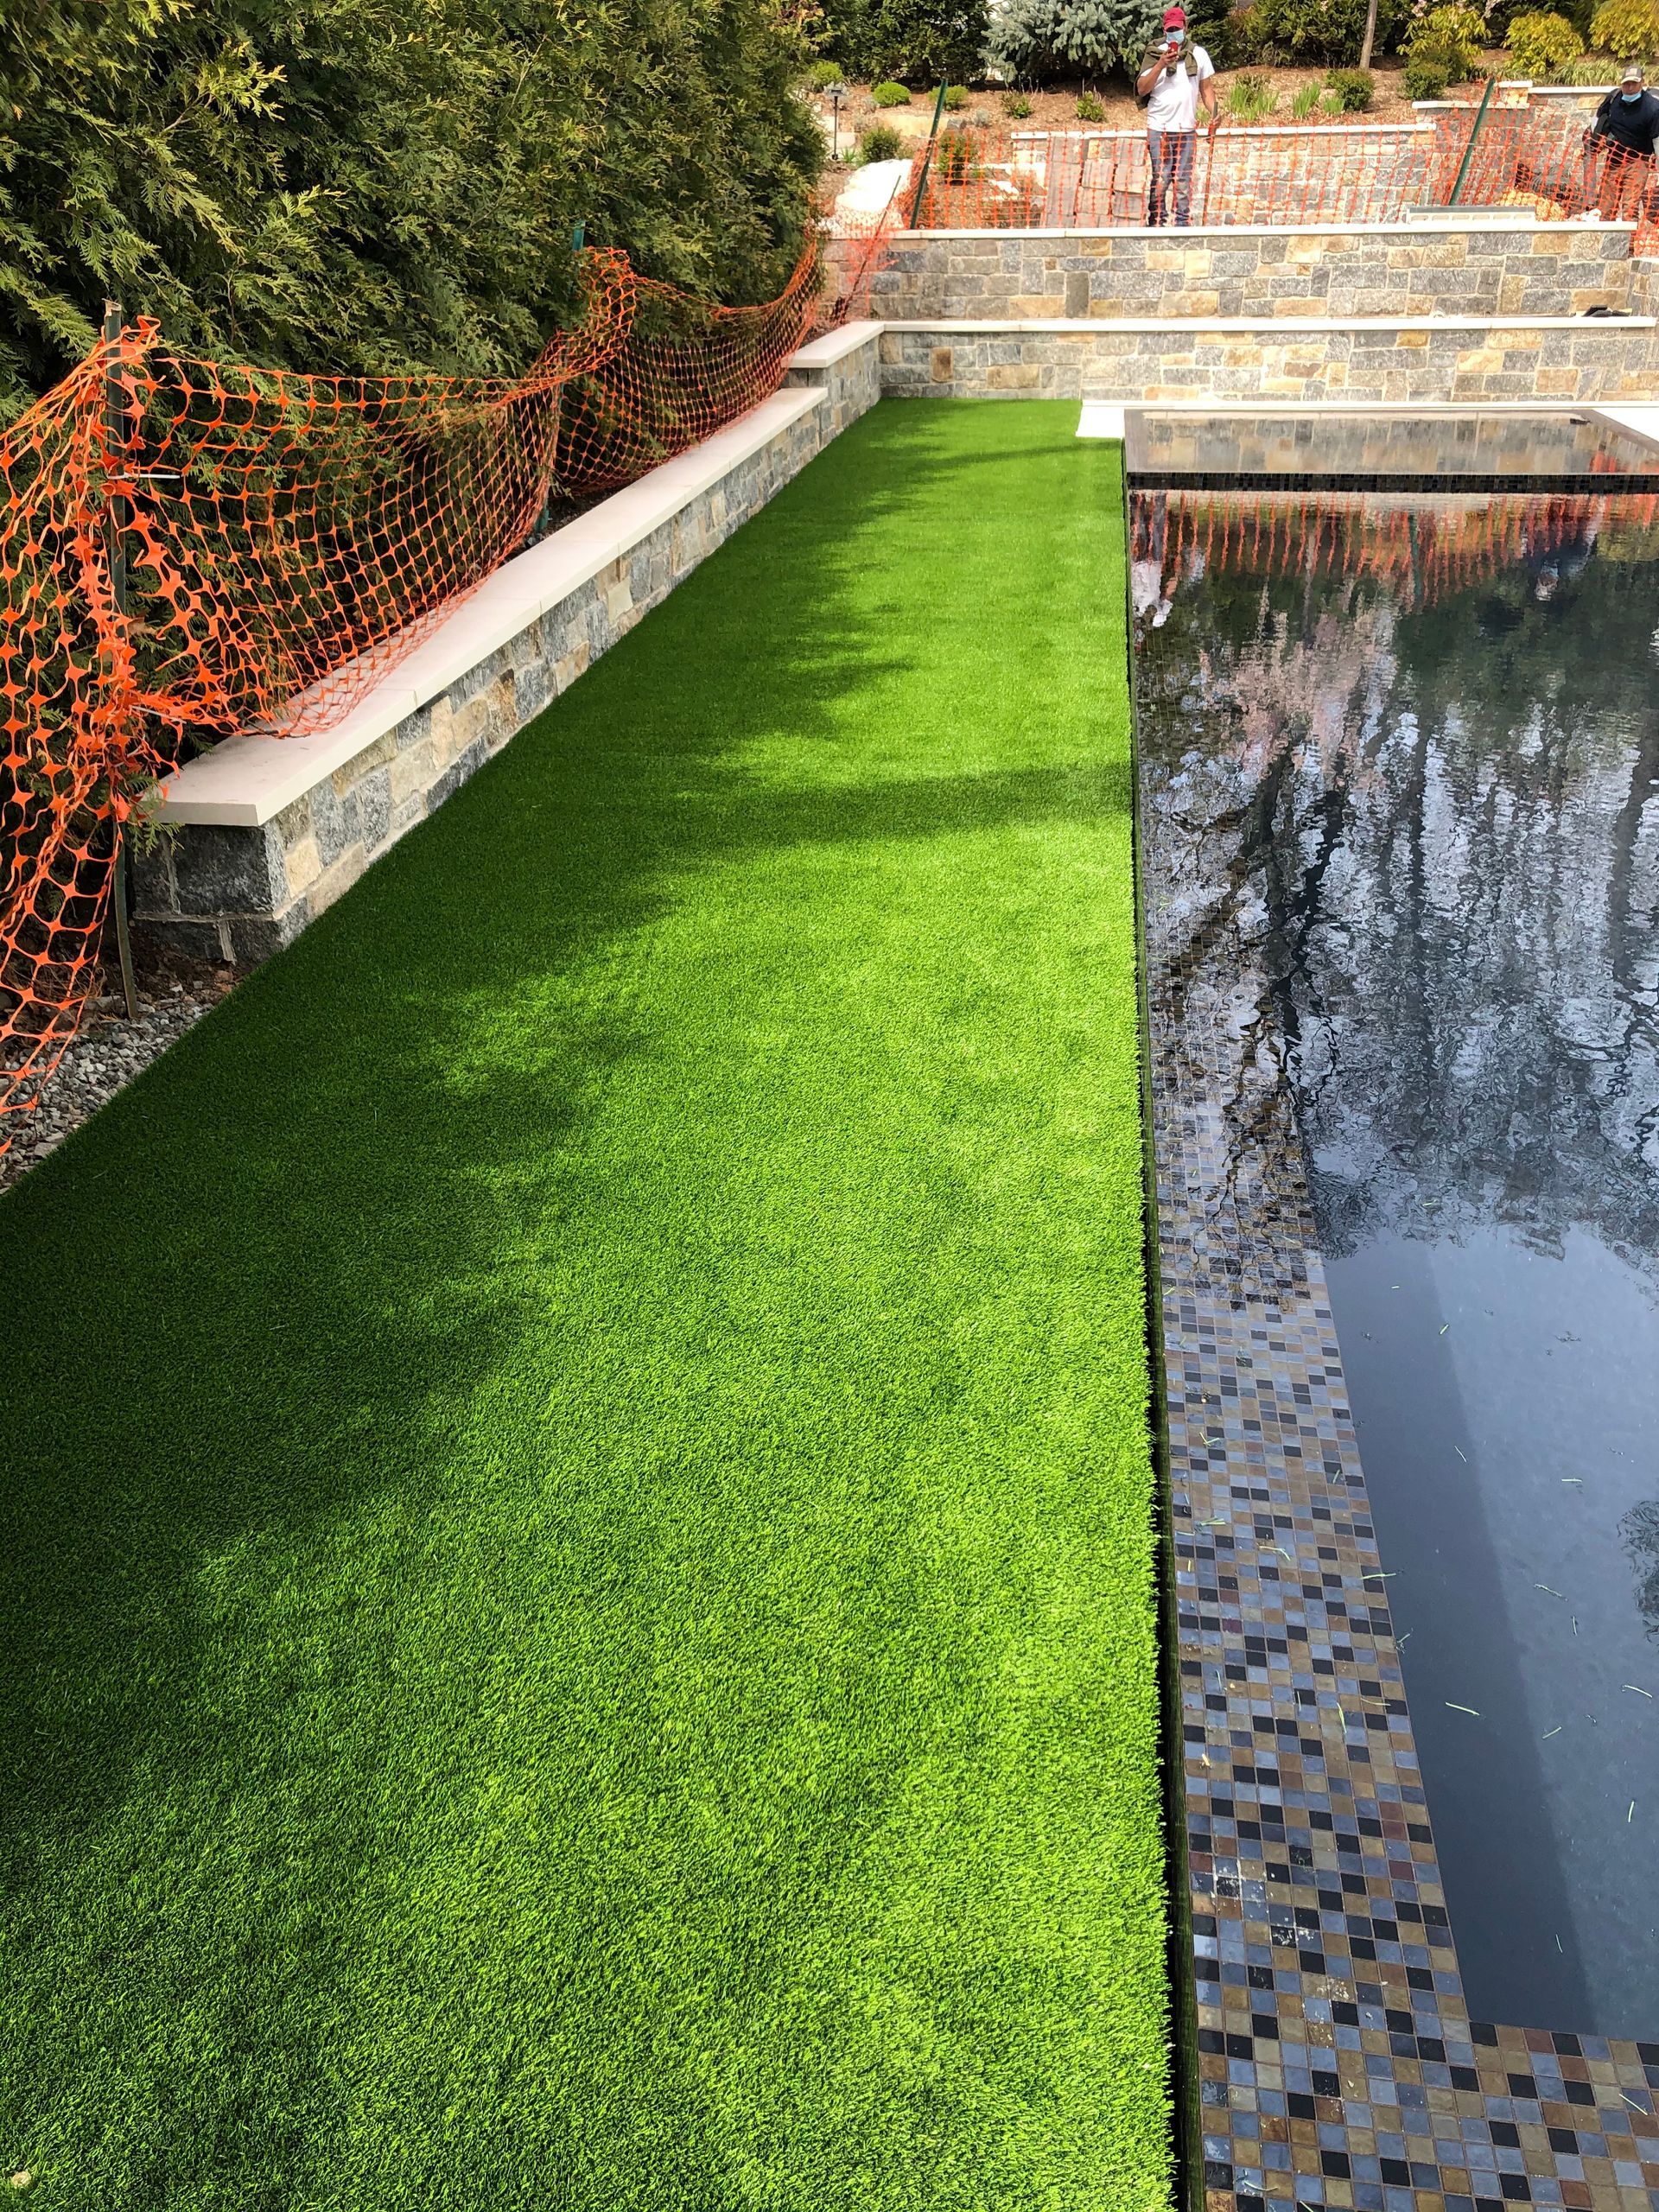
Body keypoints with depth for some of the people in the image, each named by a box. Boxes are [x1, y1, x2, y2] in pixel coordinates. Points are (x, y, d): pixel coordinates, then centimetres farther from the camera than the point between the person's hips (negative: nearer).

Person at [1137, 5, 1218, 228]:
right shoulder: (1156, 54, 3)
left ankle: (1182, 224, 8)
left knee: (1183, 181, 3)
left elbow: (1206, 88, 14)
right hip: (1159, 128, -2)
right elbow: (1142, 89, -4)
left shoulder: (1198, 54, 10)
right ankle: (1157, 222, 2)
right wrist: (1160, 65, -15)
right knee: (1160, 180, -6)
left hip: (1187, 129, 2)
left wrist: (1213, 113, -1)